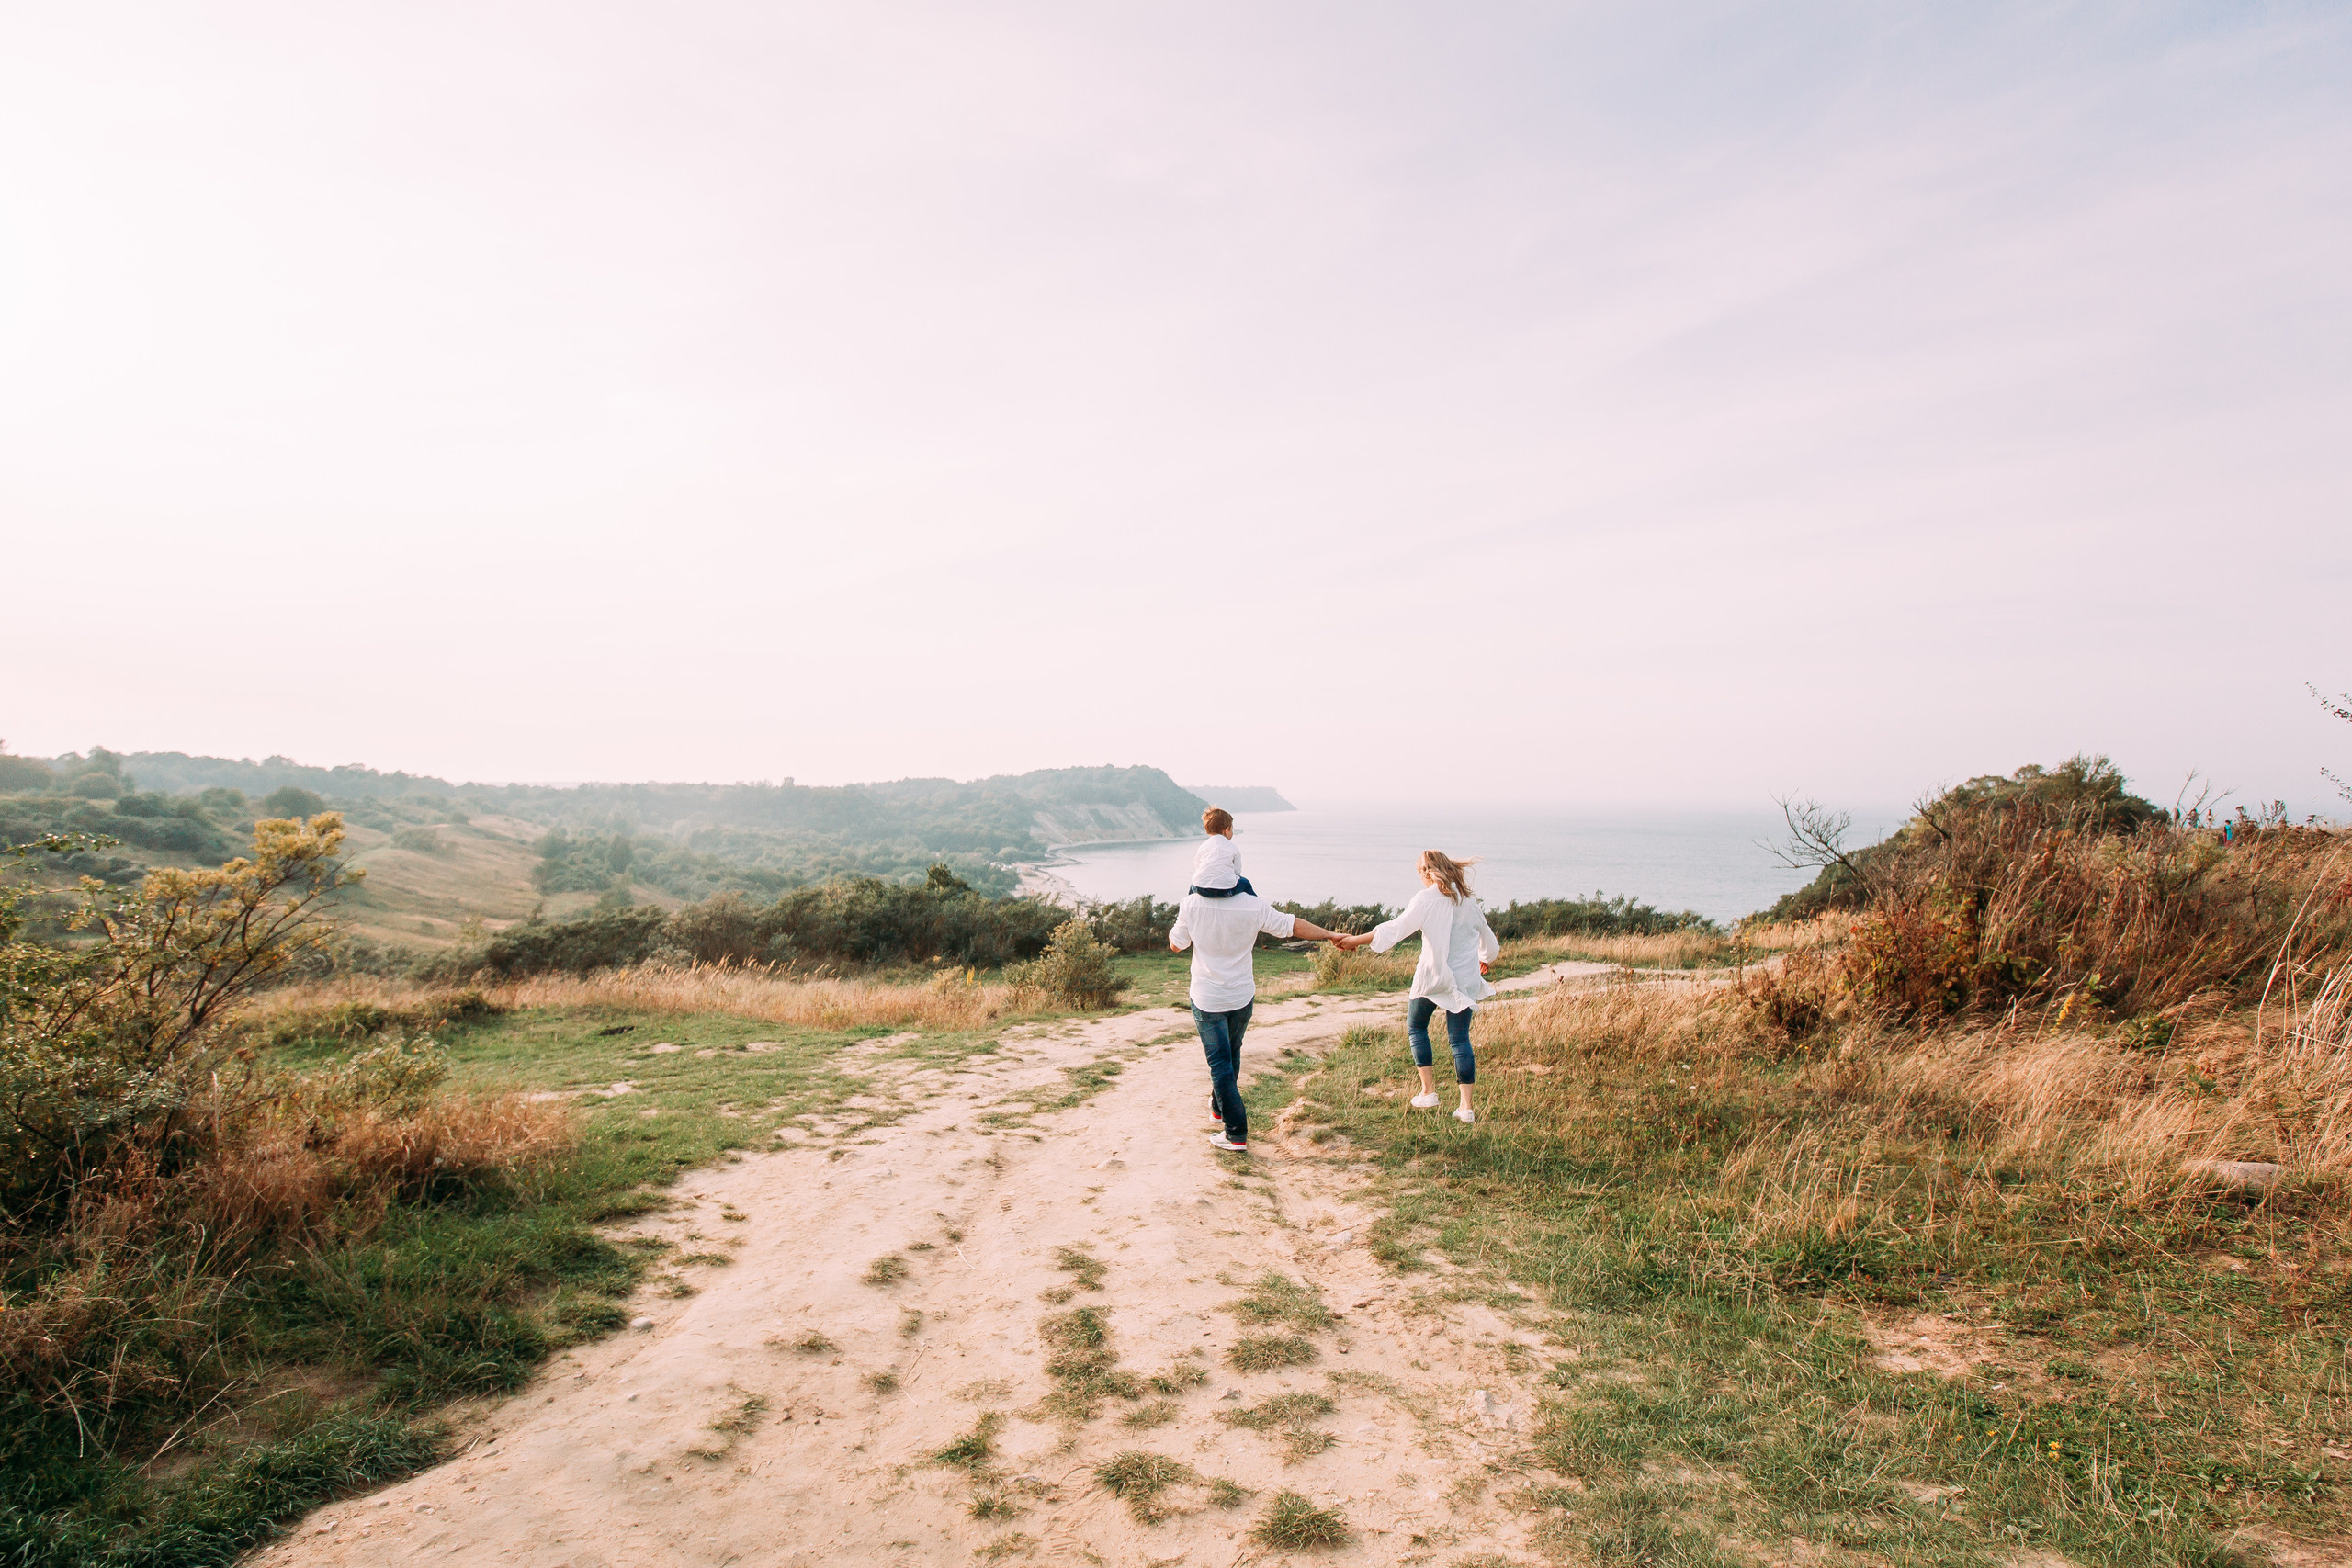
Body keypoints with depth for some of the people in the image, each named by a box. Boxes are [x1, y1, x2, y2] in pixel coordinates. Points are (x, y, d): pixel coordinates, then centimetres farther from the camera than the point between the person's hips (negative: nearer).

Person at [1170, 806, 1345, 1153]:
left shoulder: (1192, 905, -18)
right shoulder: (1252, 905, -14)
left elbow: (1176, 944, -3)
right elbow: (1291, 925, -2)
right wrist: (1330, 935, 13)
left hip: (1207, 999, -3)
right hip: (1242, 997, 3)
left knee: (1220, 1063, 2)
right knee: (1231, 1055, 23)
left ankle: (1236, 1134, 1)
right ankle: (1219, 1108, 42)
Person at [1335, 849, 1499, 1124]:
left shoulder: (1426, 899, -9)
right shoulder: (1468, 900, 9)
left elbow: (1397, 928, -15)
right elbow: (1489, 941, 22)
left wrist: (1356, 940, -10)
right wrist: (1485, 959, 43)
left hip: (1434, 975, -5)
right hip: (1464, 979, 5)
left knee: (1416, 1027, 15)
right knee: (1460, 1038, 8)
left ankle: (1428, 1091, 10)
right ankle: (1466, 1107, 5)